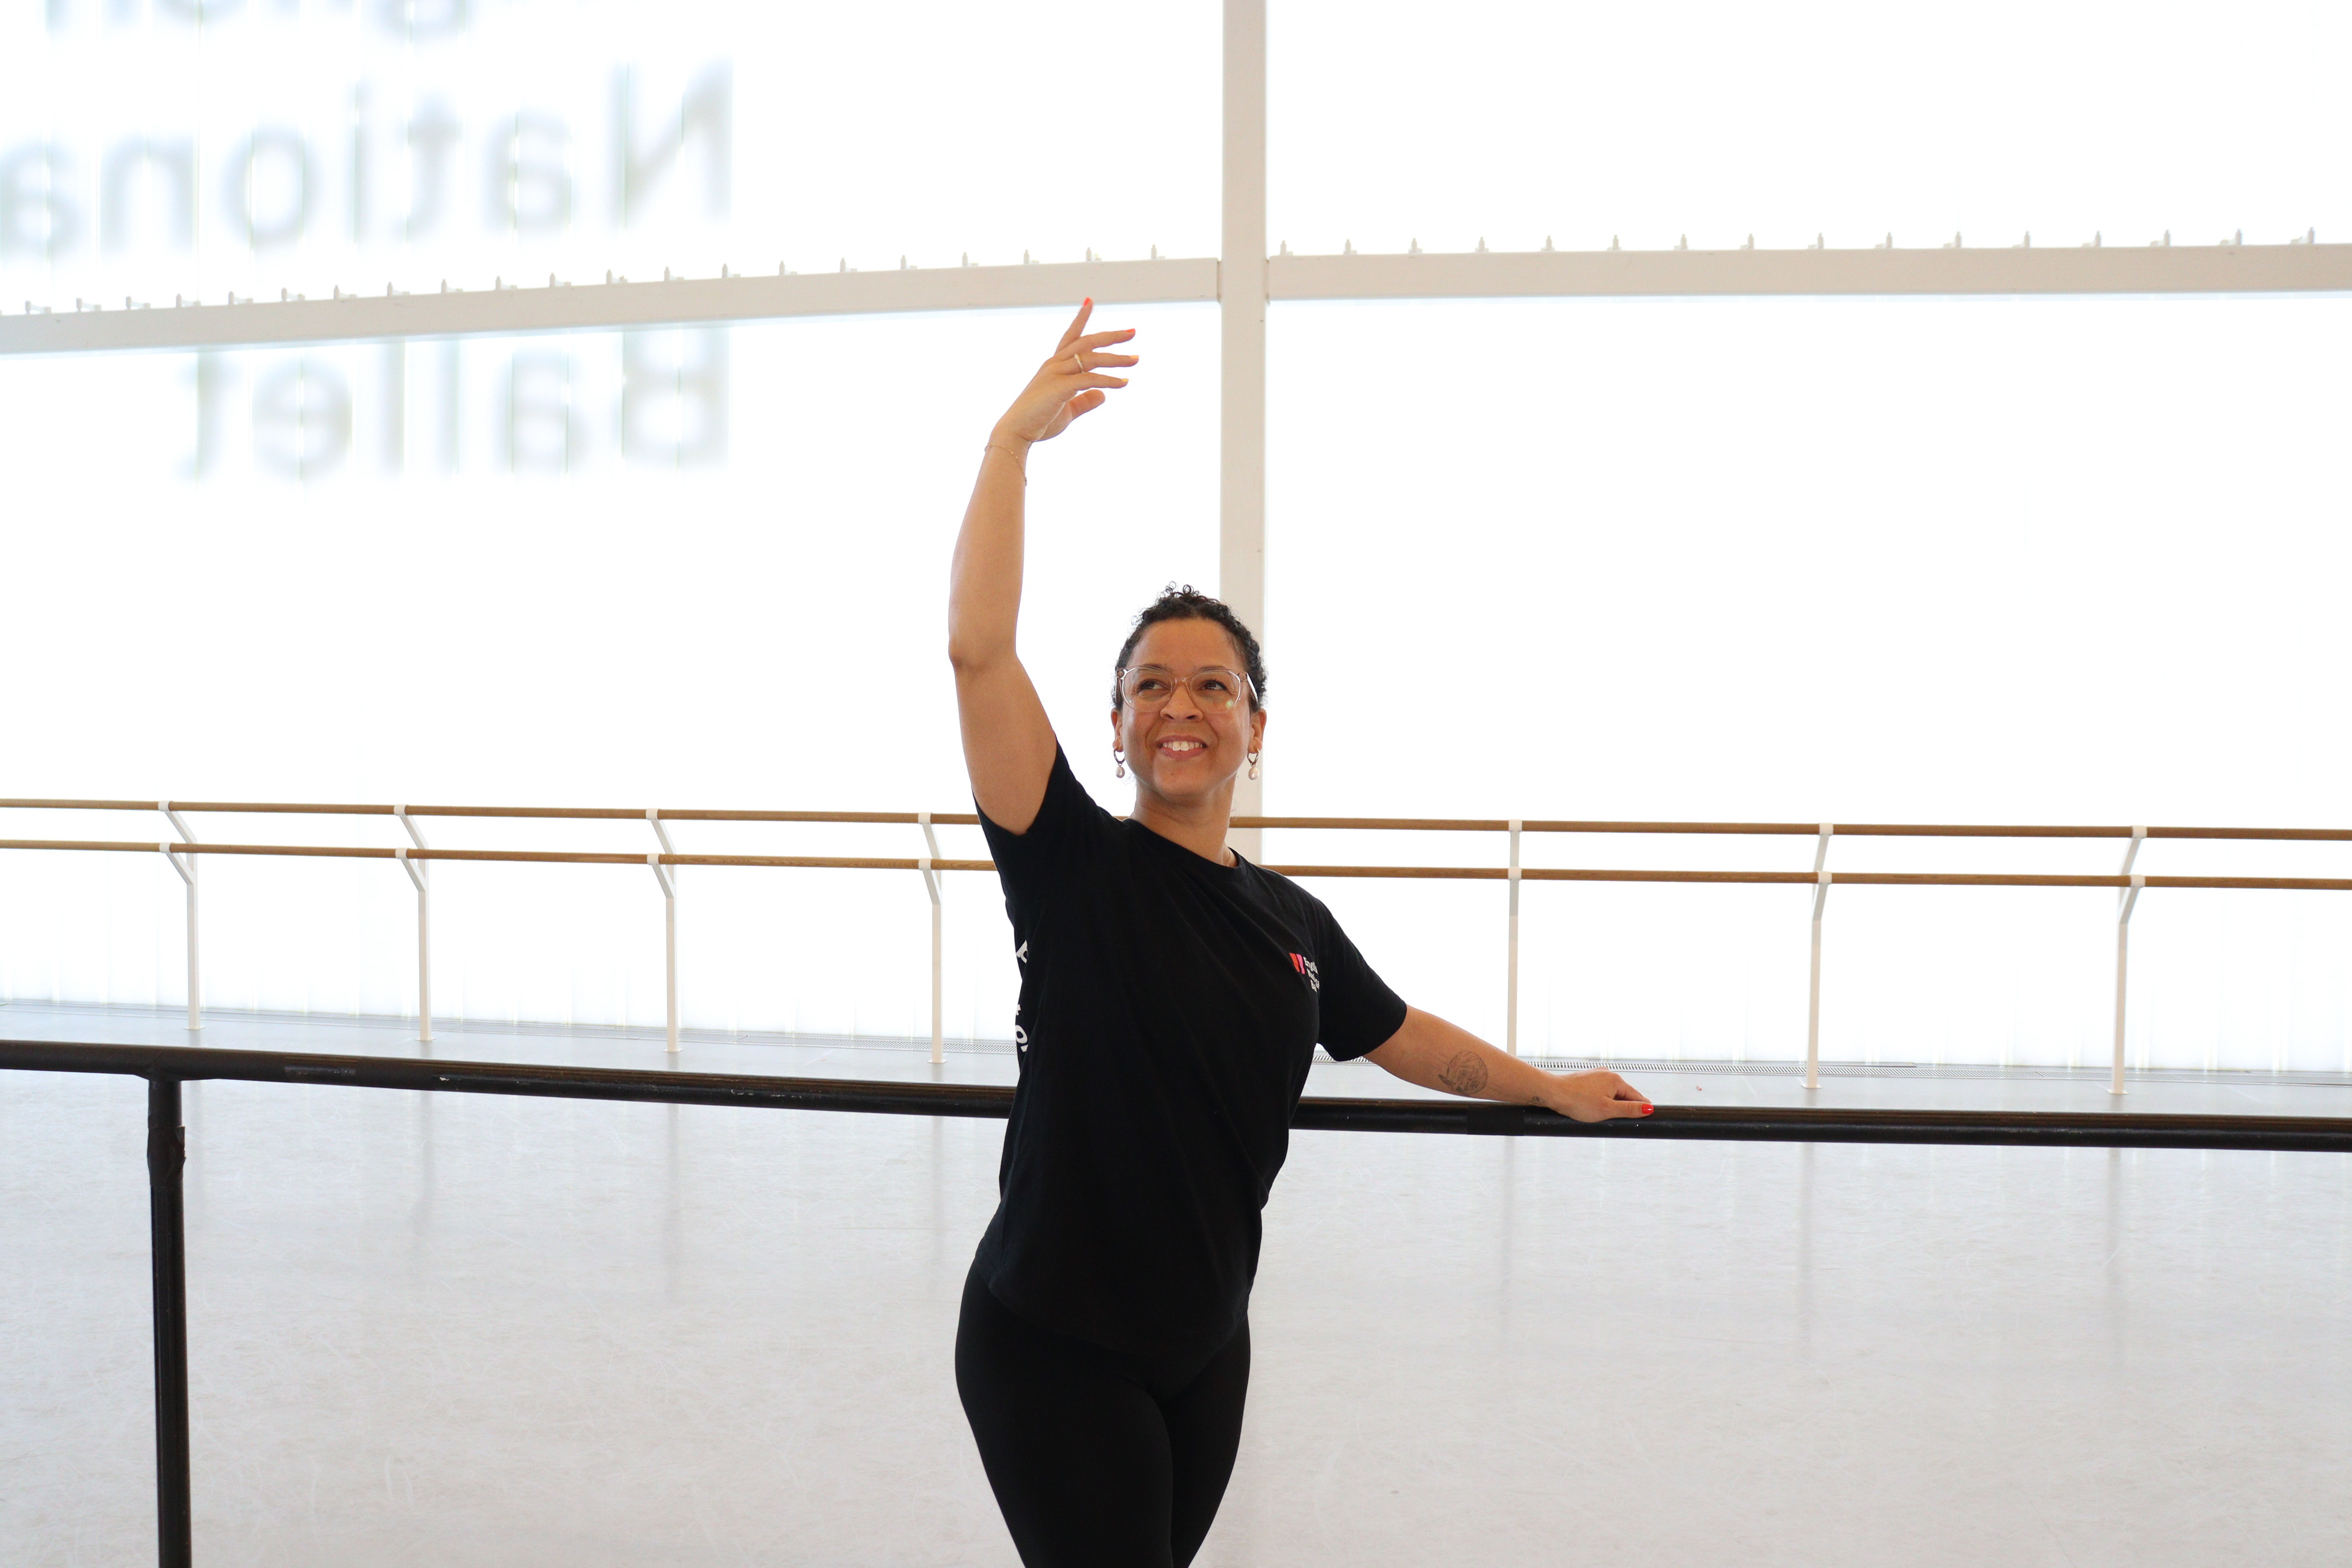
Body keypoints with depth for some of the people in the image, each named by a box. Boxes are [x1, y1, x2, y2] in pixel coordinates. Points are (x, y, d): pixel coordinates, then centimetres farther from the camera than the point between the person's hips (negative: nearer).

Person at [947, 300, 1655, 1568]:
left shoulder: (1293, 923, 3)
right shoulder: (1072, 865, -13)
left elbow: (1400, 1035, 20)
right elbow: (978, 649, -24)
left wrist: (1551, 1088, 27)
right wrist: (1015, 438, -26)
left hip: (1205, 1348, 6)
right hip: (1054, 1348, -5)